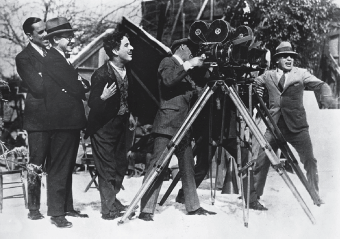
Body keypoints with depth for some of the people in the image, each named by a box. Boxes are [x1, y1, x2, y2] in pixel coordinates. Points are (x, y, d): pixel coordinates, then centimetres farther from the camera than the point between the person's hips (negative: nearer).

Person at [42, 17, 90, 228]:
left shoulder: (62, 60, 18)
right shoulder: (53, 61, -15)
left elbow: (77, 84, 15)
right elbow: (75, 88, -19)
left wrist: (83, 85, -7)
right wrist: (87, 88, 0)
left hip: (71, 122, 10)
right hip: (62, 121, -10)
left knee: (67, 168, 16)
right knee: (58, 168, -4)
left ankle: (67, 207, 26)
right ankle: (56, 213, 3)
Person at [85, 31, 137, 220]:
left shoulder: (126, 69, -1)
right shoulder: (101, 74, -24)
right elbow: (92, 104, -20)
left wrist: (130, 114, 18)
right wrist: (103, 98, -38)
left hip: (120, 123, 8)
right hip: (104, 126, -8)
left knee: (121, 164, 16)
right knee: (108, 169, -1)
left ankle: (113, 200, 34)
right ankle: (109, 209, 11)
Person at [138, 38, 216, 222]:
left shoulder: (184, 70, 24)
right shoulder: (168, 62, 0)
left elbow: (194, 92, 20)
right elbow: (168, 79, -20)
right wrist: (189, 64, -16)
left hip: (183, 127, 9)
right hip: (167, 124, -9)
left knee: (188, 168, 10)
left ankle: (193, 207, 17)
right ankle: (146, 210, -11)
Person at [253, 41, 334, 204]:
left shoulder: (301, 73, 6)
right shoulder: (268, 76, 11)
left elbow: (320, 85, -3)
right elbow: (253, 85, 25)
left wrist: (327, 94, -25)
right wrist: (256, 91, 3)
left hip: (297, 126, -1)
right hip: (274, 125, 1)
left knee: (310, 161, -2)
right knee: (261, 161, -2)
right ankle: (254, 195, 11)